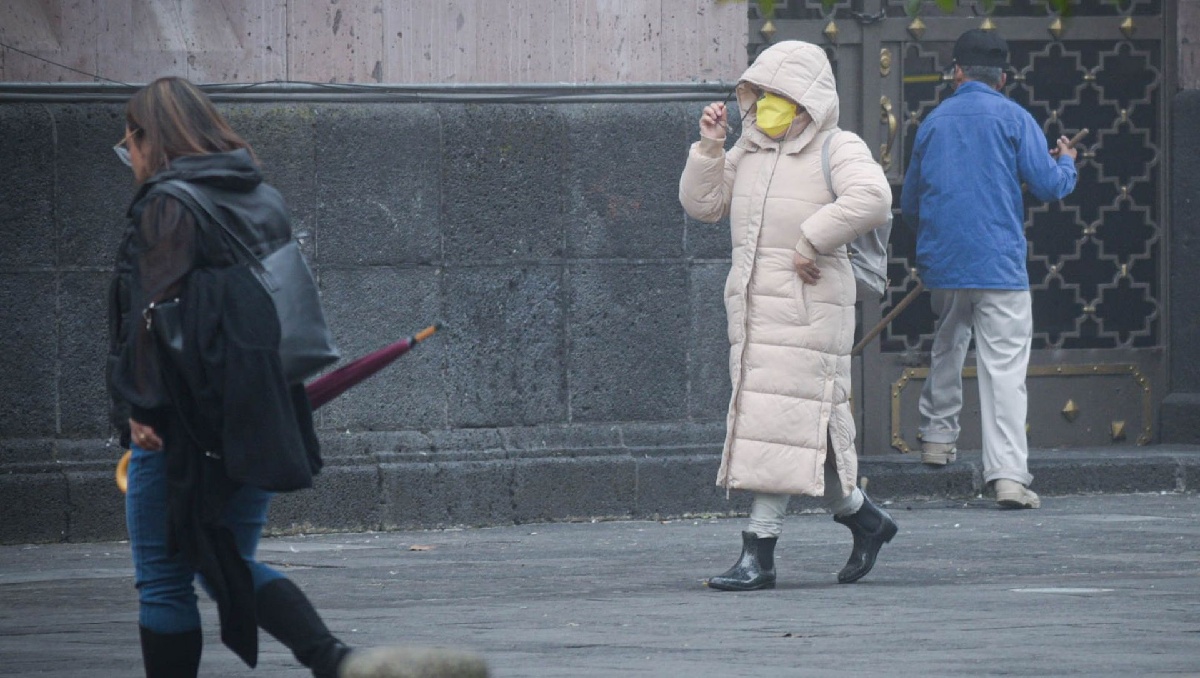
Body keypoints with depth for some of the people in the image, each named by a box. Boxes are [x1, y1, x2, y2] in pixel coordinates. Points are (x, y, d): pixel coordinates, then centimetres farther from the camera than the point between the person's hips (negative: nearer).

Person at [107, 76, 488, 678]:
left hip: (185, 426, -8)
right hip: (259, 425, 8)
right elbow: (286, 307, 17)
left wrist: (142, 409, -19)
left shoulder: (166, 206, -9)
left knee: (164, 579, 3)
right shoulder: (262, 200, 14)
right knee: (229, 566, 16)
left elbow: (154, 312, -18)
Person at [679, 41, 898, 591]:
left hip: (807, 305, -8)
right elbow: (703, 204, 17)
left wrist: (812, 241, -22)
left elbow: (871, 198, -23)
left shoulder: (837, 149, -5)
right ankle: (863, 518, 24)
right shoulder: (749, 150, 18)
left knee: (780, 421, -11)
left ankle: (760, 551, -12)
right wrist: (709, 148, 5)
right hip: (751, 307, 8)